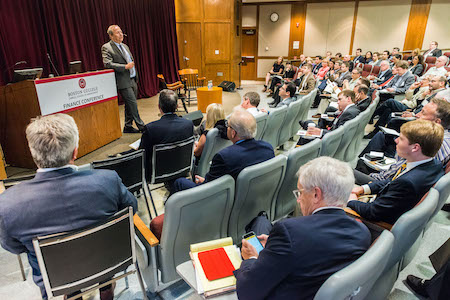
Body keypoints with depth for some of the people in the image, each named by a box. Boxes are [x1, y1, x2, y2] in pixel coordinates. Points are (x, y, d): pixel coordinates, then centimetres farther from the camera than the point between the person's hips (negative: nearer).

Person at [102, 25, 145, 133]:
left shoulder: (125, 46, 18)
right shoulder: (106, 48, -6)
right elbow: (107, 64, -19)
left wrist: (136, 77, 20)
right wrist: (125, 67, -20)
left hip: (132, 80, 8)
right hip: (123, 81, -8)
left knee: (130, 104, 12)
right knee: (132, 103, -8)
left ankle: (128, 126, 22)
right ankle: (141, 126, 2)